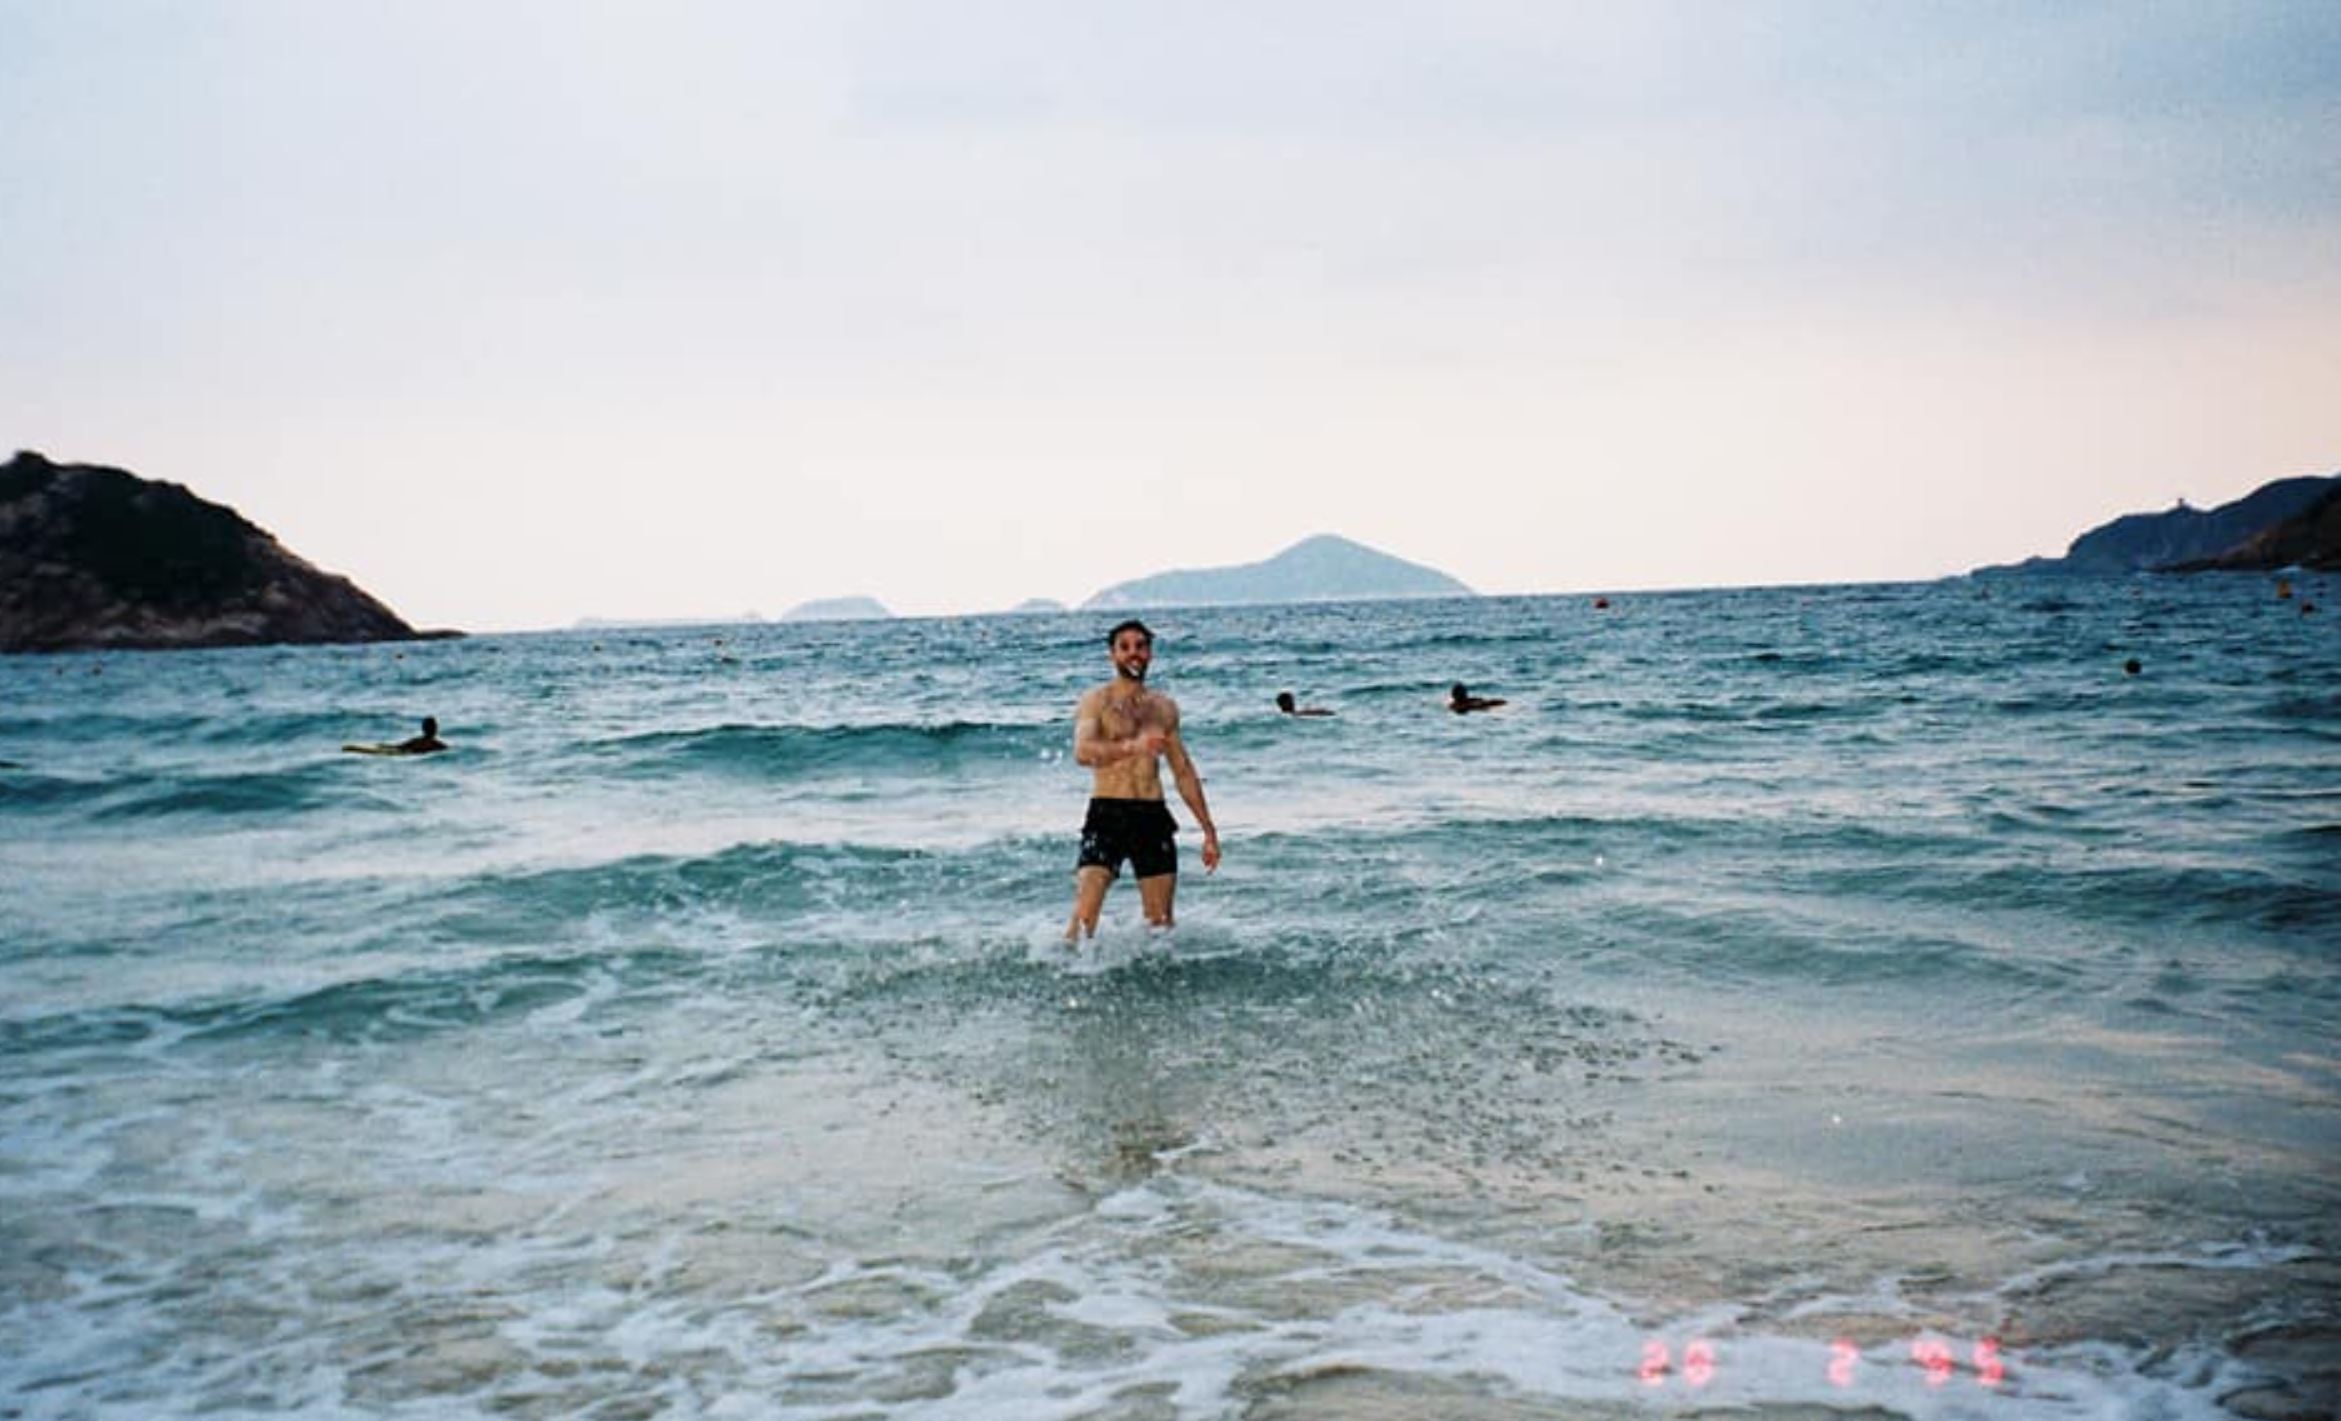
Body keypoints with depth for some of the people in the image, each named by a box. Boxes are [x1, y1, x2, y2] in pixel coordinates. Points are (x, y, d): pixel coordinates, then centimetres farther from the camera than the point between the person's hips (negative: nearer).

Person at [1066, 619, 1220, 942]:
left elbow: (1184, 772, 22)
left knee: (1161, 923, 6)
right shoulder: (1097, 701, 0)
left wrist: (1209, 830, 20)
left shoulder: (1164, 707, 16)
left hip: (1153, 817, 5)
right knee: (1084, 915, -17)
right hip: (1107, 814, -5)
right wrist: (1132, 746, -36)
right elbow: (1082, 751, -19)